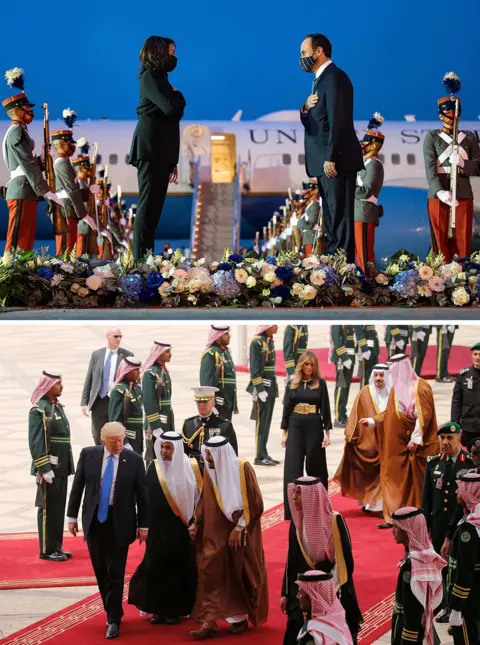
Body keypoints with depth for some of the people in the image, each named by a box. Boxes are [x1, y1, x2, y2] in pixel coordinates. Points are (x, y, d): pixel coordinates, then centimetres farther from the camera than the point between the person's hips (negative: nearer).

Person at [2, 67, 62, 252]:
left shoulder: (18, 131, 22)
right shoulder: (17, 131, -9)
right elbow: (28, 165, -16)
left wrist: (42, 159, 8)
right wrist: (46, 191, -18)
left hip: (24, 191, 10)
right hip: (22, 190, -10)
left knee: (25, 242, 10)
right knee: (18, 243, -11)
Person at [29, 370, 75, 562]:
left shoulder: (57, 406, 12)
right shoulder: (39, 410, -14)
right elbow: (36, 442, -18)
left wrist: (69, 465, 15)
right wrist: (44, 469, -20)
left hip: (62, 468, 8)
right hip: (49, 468, -8)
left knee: (59, 507, 14)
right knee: (47, 508, 1)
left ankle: (56, 546, 22)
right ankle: (47, 550, 9)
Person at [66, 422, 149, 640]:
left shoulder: (134, 460, -7)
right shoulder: (88, 454, -2)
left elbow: (142, 494, -2)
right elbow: (77, 486, 4)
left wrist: (143, 525, -1)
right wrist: (72, 516, 3)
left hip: (119, 523, -2)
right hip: (94, 521, 2)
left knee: (115, 573, -2)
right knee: (101, 572, 10)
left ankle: (114, 620, 4)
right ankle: (112, 611, 24)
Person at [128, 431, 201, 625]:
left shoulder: (190, 468, -6)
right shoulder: (154, 468, 0)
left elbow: (198, 497, -2)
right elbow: (146, 497, 2)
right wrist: (145, 524, -1)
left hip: (182, 529, -2)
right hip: (158, 529, 2)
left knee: (179, 569, 3)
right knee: (156, 567, 1)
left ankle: (176, 609, 14)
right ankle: (159, 609, 12)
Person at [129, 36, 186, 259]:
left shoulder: (158, 78, 22)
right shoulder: (150, 77, -6)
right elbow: (171, 108, -21)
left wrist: (172, 161, 19)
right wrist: (178, 95, 4)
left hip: (159, 153, 9)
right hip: (150, 151, -9)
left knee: (153, 208, 6)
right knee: (148, 207, -12)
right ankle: (141, 259, -15)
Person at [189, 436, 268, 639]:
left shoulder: (243, 469, -13)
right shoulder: (209, 471, 0)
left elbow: (254, 503, -13)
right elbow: (205, 501, 10)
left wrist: (239, 528, -16)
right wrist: (197, 523, 0)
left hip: (240, 532, -3)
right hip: (215, 532, 4)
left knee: (240, 574, 7)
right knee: (211, 572, -7)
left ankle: (241, 618, 22)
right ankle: (209, 621, -9)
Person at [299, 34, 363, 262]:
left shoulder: (334, 77, -11)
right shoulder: (321, 79, 20)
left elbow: (338, 121, -19)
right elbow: (311, 121, 20)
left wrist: (330, 158, -23)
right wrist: (306, 109, -2)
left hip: (336, 161, -10)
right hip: (324, 161, 10)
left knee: (339, 216, -10)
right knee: (331, 218, 11)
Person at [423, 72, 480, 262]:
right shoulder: (432, 137, 6)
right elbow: (430, 167, -8)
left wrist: (462, 163, -15)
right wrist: (440, 191, -25)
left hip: (463, 196, 2)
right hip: (438, 195, -2)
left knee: (462, 242, -1)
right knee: (441, 242, -3)